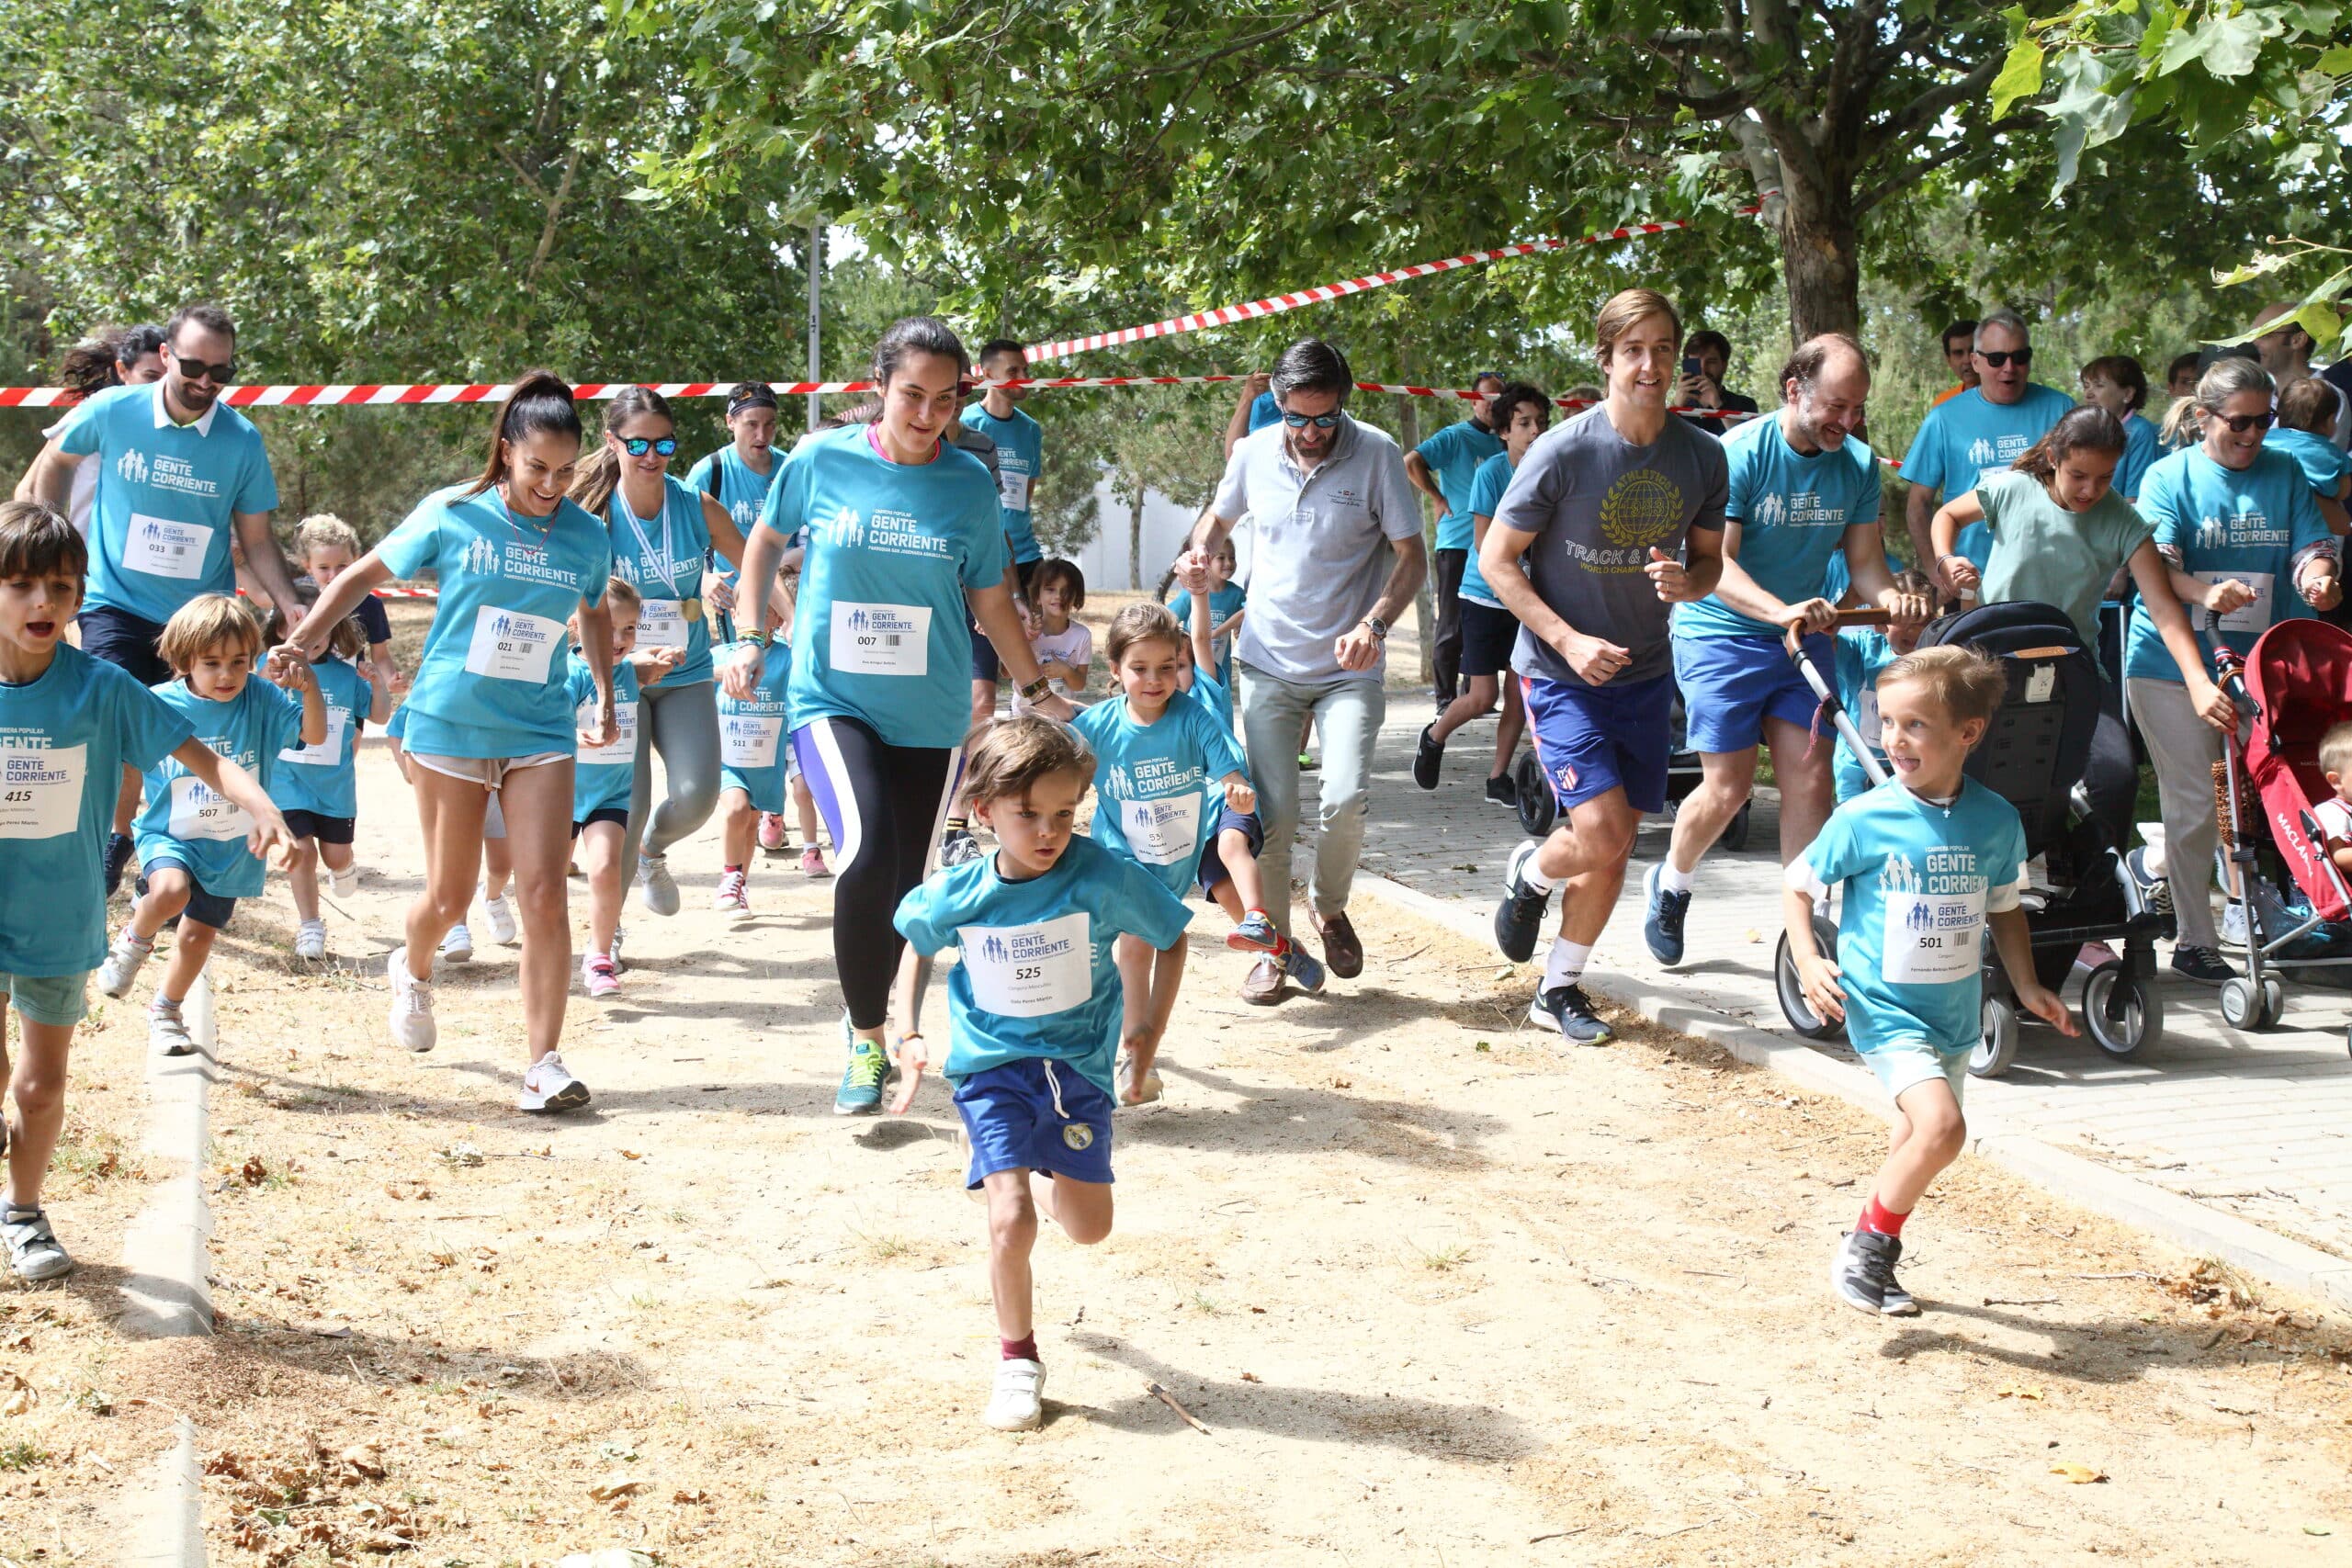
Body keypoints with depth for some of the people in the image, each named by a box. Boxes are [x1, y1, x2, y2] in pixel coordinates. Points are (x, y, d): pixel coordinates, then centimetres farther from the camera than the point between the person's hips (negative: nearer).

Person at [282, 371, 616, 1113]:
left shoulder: (588, 537, 1)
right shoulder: (454, 515, -6)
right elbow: (366, 575, 4)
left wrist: (606, 695, 14)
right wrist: (299, 642, -3)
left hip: (540, 731, 2)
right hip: (451, 723, -1)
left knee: (544, 894, -11)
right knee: (450, 895, 7)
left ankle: (543, 1060, -5)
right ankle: (413, 970, 43)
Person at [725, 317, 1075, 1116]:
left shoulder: (970, 483, -1)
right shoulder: (822, 459, -4)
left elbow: (989, 599, 10)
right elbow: (767, 540, 13)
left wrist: (1038, 691, 12)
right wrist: (753, 640, 10)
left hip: (930, 715, 2)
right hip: (833, 698, -2)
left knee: (907, 885, 7)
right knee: (866, 852, -24)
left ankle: (869, 1024, 32)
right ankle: (866, 1035, -7)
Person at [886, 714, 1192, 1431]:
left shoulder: (1102, 879, -19)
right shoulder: (956, 896, -13)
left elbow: (1172, 936, -3)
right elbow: (916, 944, 10)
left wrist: (1147, 1020, -6)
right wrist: (910, 1034, 2)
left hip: (1078, 1063, 1)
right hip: (992, 1066, -1)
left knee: (1089, 1227, 8)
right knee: (1012, 1220, -15)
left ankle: (1034, 1175, 44)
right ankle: (1016, 1359, 7)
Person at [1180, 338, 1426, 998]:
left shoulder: (1376, 454, -10)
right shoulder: (1253, 454, -1)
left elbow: (1412, 556, -6)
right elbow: (1218, 517, 19)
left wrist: (1374, 624, -21)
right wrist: (1202, 551, -4)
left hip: (1348, 667, -2)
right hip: (1268, 663, 2)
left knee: (1346, 800, -18)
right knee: (1271, 814, -1)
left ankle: (1330, 906, 13)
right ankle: (1273, 946, 16)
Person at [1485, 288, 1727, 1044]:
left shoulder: (1702, 456, -2)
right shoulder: (1564, 451, -15)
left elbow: (1710, 557, 11)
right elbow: (1496, 560, -10)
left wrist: (1687, 582, -14)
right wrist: (1569, 641, -18)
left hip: (1645, 673, 5)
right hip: (1561, 671, -5)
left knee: (1615, 849, 8)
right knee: (1601, 832, -16)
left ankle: (1559, 989, 25)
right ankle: (1529, 874, 18)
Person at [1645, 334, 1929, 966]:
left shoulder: (1858, 464, -1)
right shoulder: (1739, 453, -17)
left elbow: (1864, 560, 0)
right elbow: (1715, 564, -25)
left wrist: (1892, 597, -23)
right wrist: (1781, 610, -41)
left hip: (1803, 636, 5)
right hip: (1721, 635, -4)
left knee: (1810, 782, -5)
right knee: (1729, 789, -4)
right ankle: (1669, 885, 24)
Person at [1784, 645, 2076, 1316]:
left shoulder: (1997, 821, -3)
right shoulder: (1863, 820, -13)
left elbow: (2004, 909, 12)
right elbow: (1799, 888, -3)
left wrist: (2027, 986, 5)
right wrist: (1809, 961, -16)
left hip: (1954, 1011, 5)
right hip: (1884, 1008, -5)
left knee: (1918, 1140, 16)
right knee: (1940, 1127, -22)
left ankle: (1870, 1254, 38)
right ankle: (1866, 1248, -3)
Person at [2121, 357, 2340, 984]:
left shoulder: (2285, 474, 9)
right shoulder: (2169, 477, -3)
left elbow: (2312, 545, 2)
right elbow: (2154, 566, -15)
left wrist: (2319, 577, -23)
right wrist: (2207, 593, -35)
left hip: (2260, 662, 4)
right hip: (2173, 661, -4)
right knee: (2196, 804, -4)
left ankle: (2156, 862, 32)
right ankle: (2195, 943, 8)